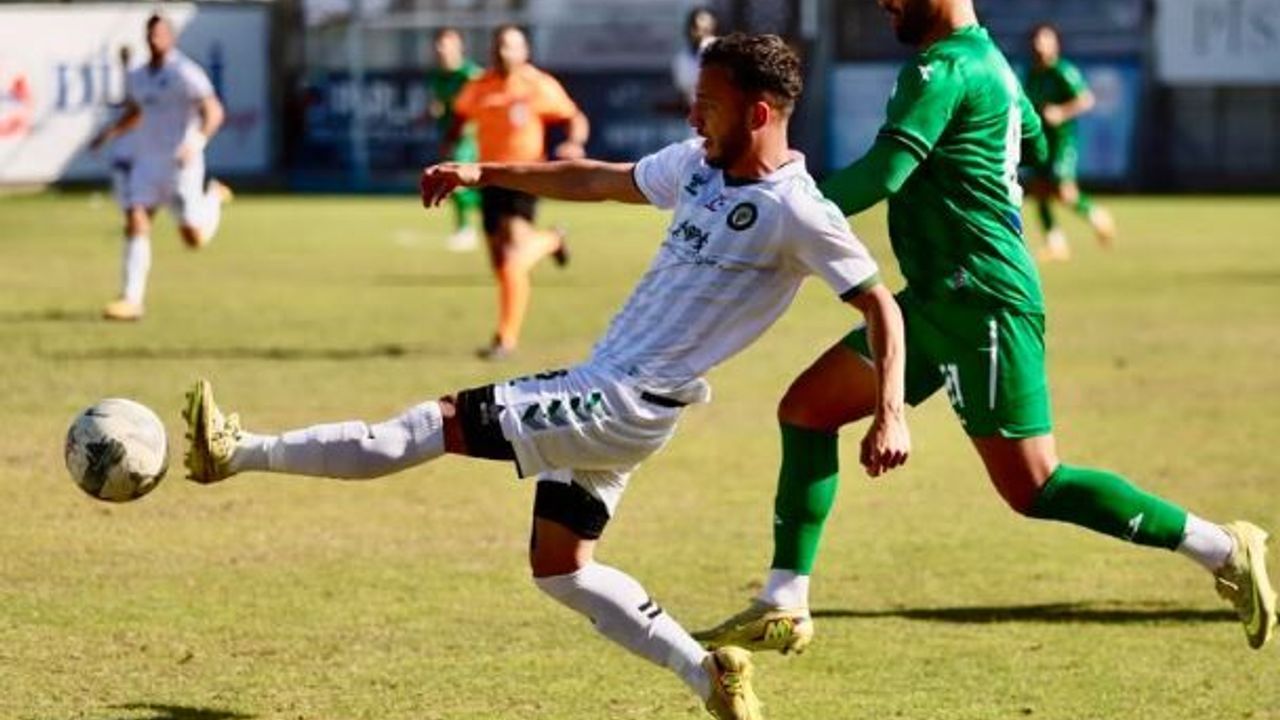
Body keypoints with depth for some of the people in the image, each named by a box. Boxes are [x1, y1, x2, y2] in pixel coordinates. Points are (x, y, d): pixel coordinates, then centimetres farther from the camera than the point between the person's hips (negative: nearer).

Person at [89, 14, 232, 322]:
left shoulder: (185, 73, -12)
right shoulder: (137, 77, 10)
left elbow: (214, 112, -18)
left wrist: (196, 144, -33)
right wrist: (109, 133, 8)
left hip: (181, 163, -5)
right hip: (146, 161, 5)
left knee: (194, 238, -2)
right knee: (135, 224, -12)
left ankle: (213, 197, 31)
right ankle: (131, 300, -13)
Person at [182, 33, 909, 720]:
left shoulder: (797, 214, -15)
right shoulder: (698, 165, 8)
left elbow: (881, 306, -11)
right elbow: (599, 180, 23)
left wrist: (891, 415, -21)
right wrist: (485, 173, 21)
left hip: (626, 406, -9)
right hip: (599, 388, 9)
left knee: (444, 423, -11)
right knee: (560, 568, 13)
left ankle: (241, 452, -8)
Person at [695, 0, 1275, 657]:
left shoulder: (943, 69, -15)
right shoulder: (984, 57, 15)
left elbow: (883, 172, -25)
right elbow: (1036, 146, 30)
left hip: (981, 303, -11)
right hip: (936, 300, 11)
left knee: (1034, 489, -10)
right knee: (807, 409, 9)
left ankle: (1223, 551, -3)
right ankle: (782, 609, 10)